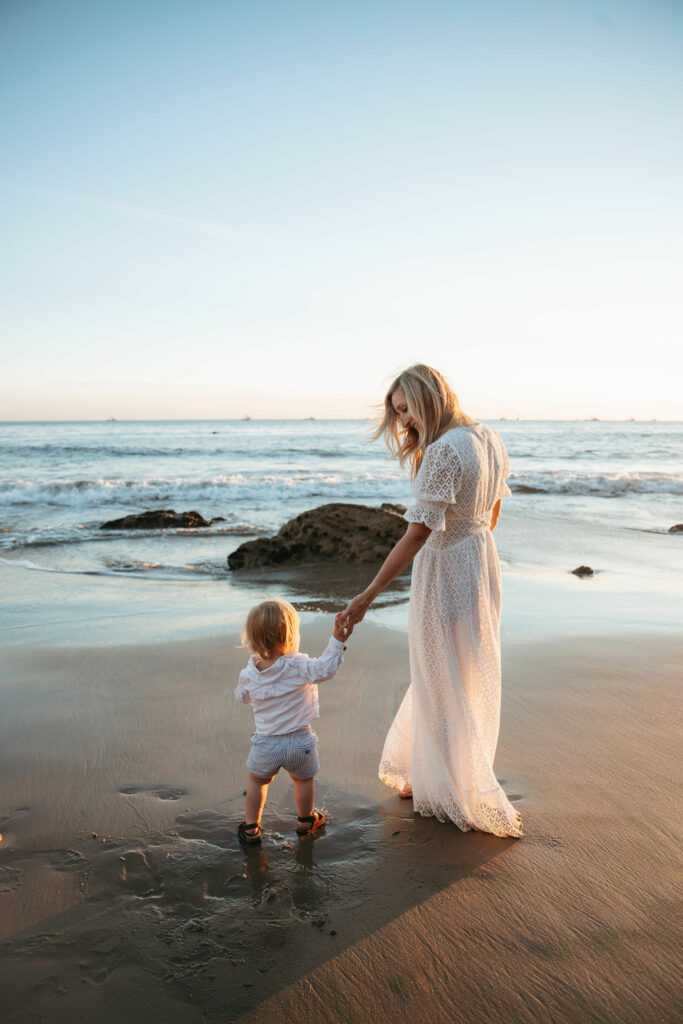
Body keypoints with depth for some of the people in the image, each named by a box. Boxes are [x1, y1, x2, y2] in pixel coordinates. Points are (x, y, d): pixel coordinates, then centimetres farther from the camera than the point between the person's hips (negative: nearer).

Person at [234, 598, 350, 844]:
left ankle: (251, 827, 34)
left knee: (257, 780, 26)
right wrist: (337, 639, -27)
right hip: (299, 741, -2)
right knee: (304, 779, 25)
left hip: (266, 743, 2)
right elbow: (326, 668, -28)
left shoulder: (249, 673, -9)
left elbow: (241, 696, 9)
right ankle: (305, 820, 43)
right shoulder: (298, 666, -22)